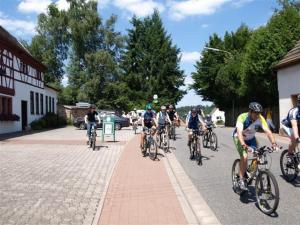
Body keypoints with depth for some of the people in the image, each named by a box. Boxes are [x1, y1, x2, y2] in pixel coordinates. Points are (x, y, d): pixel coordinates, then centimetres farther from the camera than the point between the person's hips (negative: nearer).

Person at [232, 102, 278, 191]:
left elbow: (268, 131, -28)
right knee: (244, 157, -23)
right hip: (239, 138, -4)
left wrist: (273, 143, -45)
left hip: (251, 138, 4)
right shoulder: (242, 117, -32)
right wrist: (243, 144, -59)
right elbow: (239, 132, -43)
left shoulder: (260, 118, -21)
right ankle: (241, 180, -9)